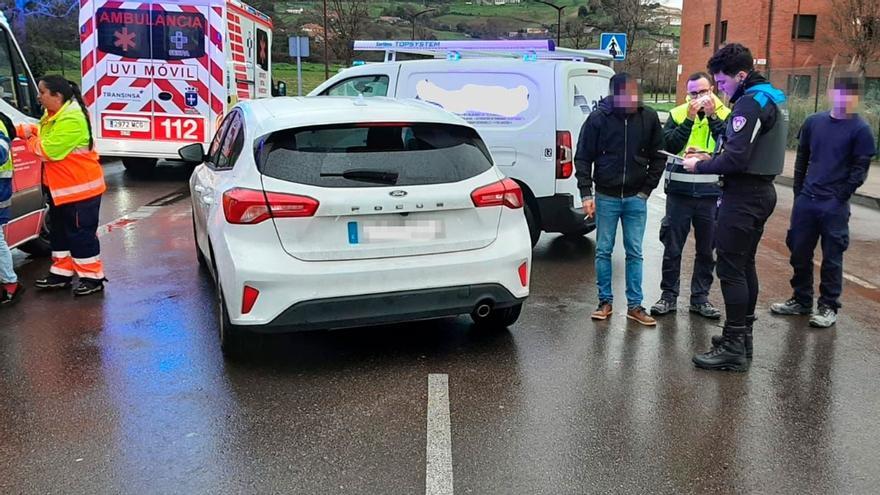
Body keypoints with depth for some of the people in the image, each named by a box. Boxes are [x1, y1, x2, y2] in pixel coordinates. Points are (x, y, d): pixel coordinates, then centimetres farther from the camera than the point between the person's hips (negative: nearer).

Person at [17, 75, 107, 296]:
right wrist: (27, 130, -1)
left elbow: (51, 149, -27)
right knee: (59, 230, 17)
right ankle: (62, 272, 28)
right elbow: (44, 135, 17)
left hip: (80, 187, -10)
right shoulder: (52, 115, 9)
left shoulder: (72, 119, -25)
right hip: (59, 186, 10)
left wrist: (29, 140, -10)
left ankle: (92, 277, 8)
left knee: (81, 232, -3)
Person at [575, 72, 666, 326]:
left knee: (634, 253, 6)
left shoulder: (648, 118, -3)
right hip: (606, 197, -1)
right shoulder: (598, 118, -8)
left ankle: (634, 305, 15)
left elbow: (658, 156, 7)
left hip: (636, 198, 1)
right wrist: (586, 194, -8)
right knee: (603, 251, 7)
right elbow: (583, 158, -3)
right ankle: (605, 301, 20)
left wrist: (646, 189, 1)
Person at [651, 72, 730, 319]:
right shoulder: (677, 114, 4)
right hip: (679, 191, 0)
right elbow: (669, 146, -10)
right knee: (672, 247, 5)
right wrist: (690, 118, -15)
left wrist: (712, 116, -15)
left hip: (710, 193, 0)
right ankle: (669, 295, 17)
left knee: (706, 249, 10)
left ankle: (700, 297, 22)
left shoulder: (724, 114, 3)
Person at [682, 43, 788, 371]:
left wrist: (700, 166, -9)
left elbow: (736, 159, -24)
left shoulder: (751, 102, -17)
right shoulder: (771, 99, 16)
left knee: (730, 268, -7)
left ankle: (733, 348, -3)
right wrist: (712, 158, 9)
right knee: (745, 264, 17)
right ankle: (742, 334, 27)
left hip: (744, 195, -11)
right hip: (761, 191, 11)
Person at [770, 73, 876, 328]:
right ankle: (801, 300, 25)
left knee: (832, 258, 4)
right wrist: (799, 192, 7)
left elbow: (860, 170, -6)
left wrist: (839, 197, -10)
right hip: (805, 201, 4)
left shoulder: (860, 129, -6)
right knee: (800, 253, 11)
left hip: (835, 207, -4)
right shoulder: (814, 122, 6)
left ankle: (828, 307, 15)